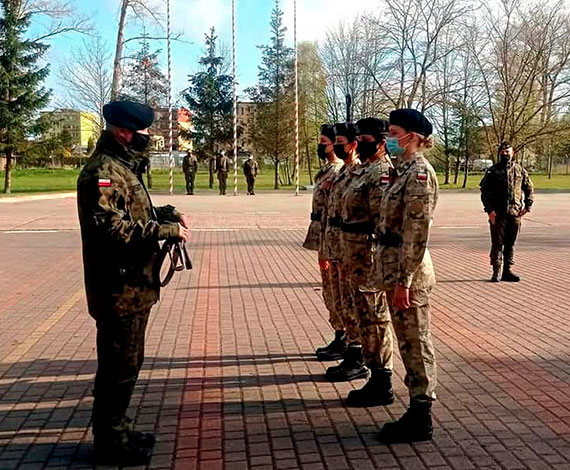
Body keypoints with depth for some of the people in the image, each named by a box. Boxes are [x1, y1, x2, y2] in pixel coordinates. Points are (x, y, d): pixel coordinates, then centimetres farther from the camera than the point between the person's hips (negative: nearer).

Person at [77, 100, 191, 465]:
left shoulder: (124, 167, 16)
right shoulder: (102, 171, -17)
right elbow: (108, 227, -27)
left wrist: (167, 213, 8)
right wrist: (164, 230, -23)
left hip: (133, 285, 11)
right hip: (119, 288, -10)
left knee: (125, 362, 19)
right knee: (120, 365, 0)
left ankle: (116, 430, 32)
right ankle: (111, 441, 14)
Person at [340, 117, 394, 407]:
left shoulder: (382, 172, -16)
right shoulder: (363, 170, 15)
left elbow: (384, 222, -22)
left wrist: (377, 267, -23)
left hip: (369, 257, -10)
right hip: (355, 255, 10)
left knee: (374, 319, -1)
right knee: (365, 318, 15)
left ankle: (382, 387, 11)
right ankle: (377, 380, 26)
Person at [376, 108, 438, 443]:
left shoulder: (419, 173, -16)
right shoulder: (405, 170, 14)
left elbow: (417, 234, -21)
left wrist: (404, 281, -21)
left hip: (409, 271, -10)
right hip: (395, 268, 10)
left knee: (416, 343, 1)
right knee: (409, 342, 16)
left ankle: (421, 422, 13)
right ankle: (417, 412, 28)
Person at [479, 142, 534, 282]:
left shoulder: (520, 170, 10)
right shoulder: (493, 171, 1)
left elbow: (529, 188, 16)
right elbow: (484, 191, -2)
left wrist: (527, 206, 5)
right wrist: (489, 210, -11)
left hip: (515, 213, 3)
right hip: (498, 213, -3)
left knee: (511, 243, 9)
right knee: (497, 243, -2)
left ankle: (507, 270, 17)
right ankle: (496, 272, 3)